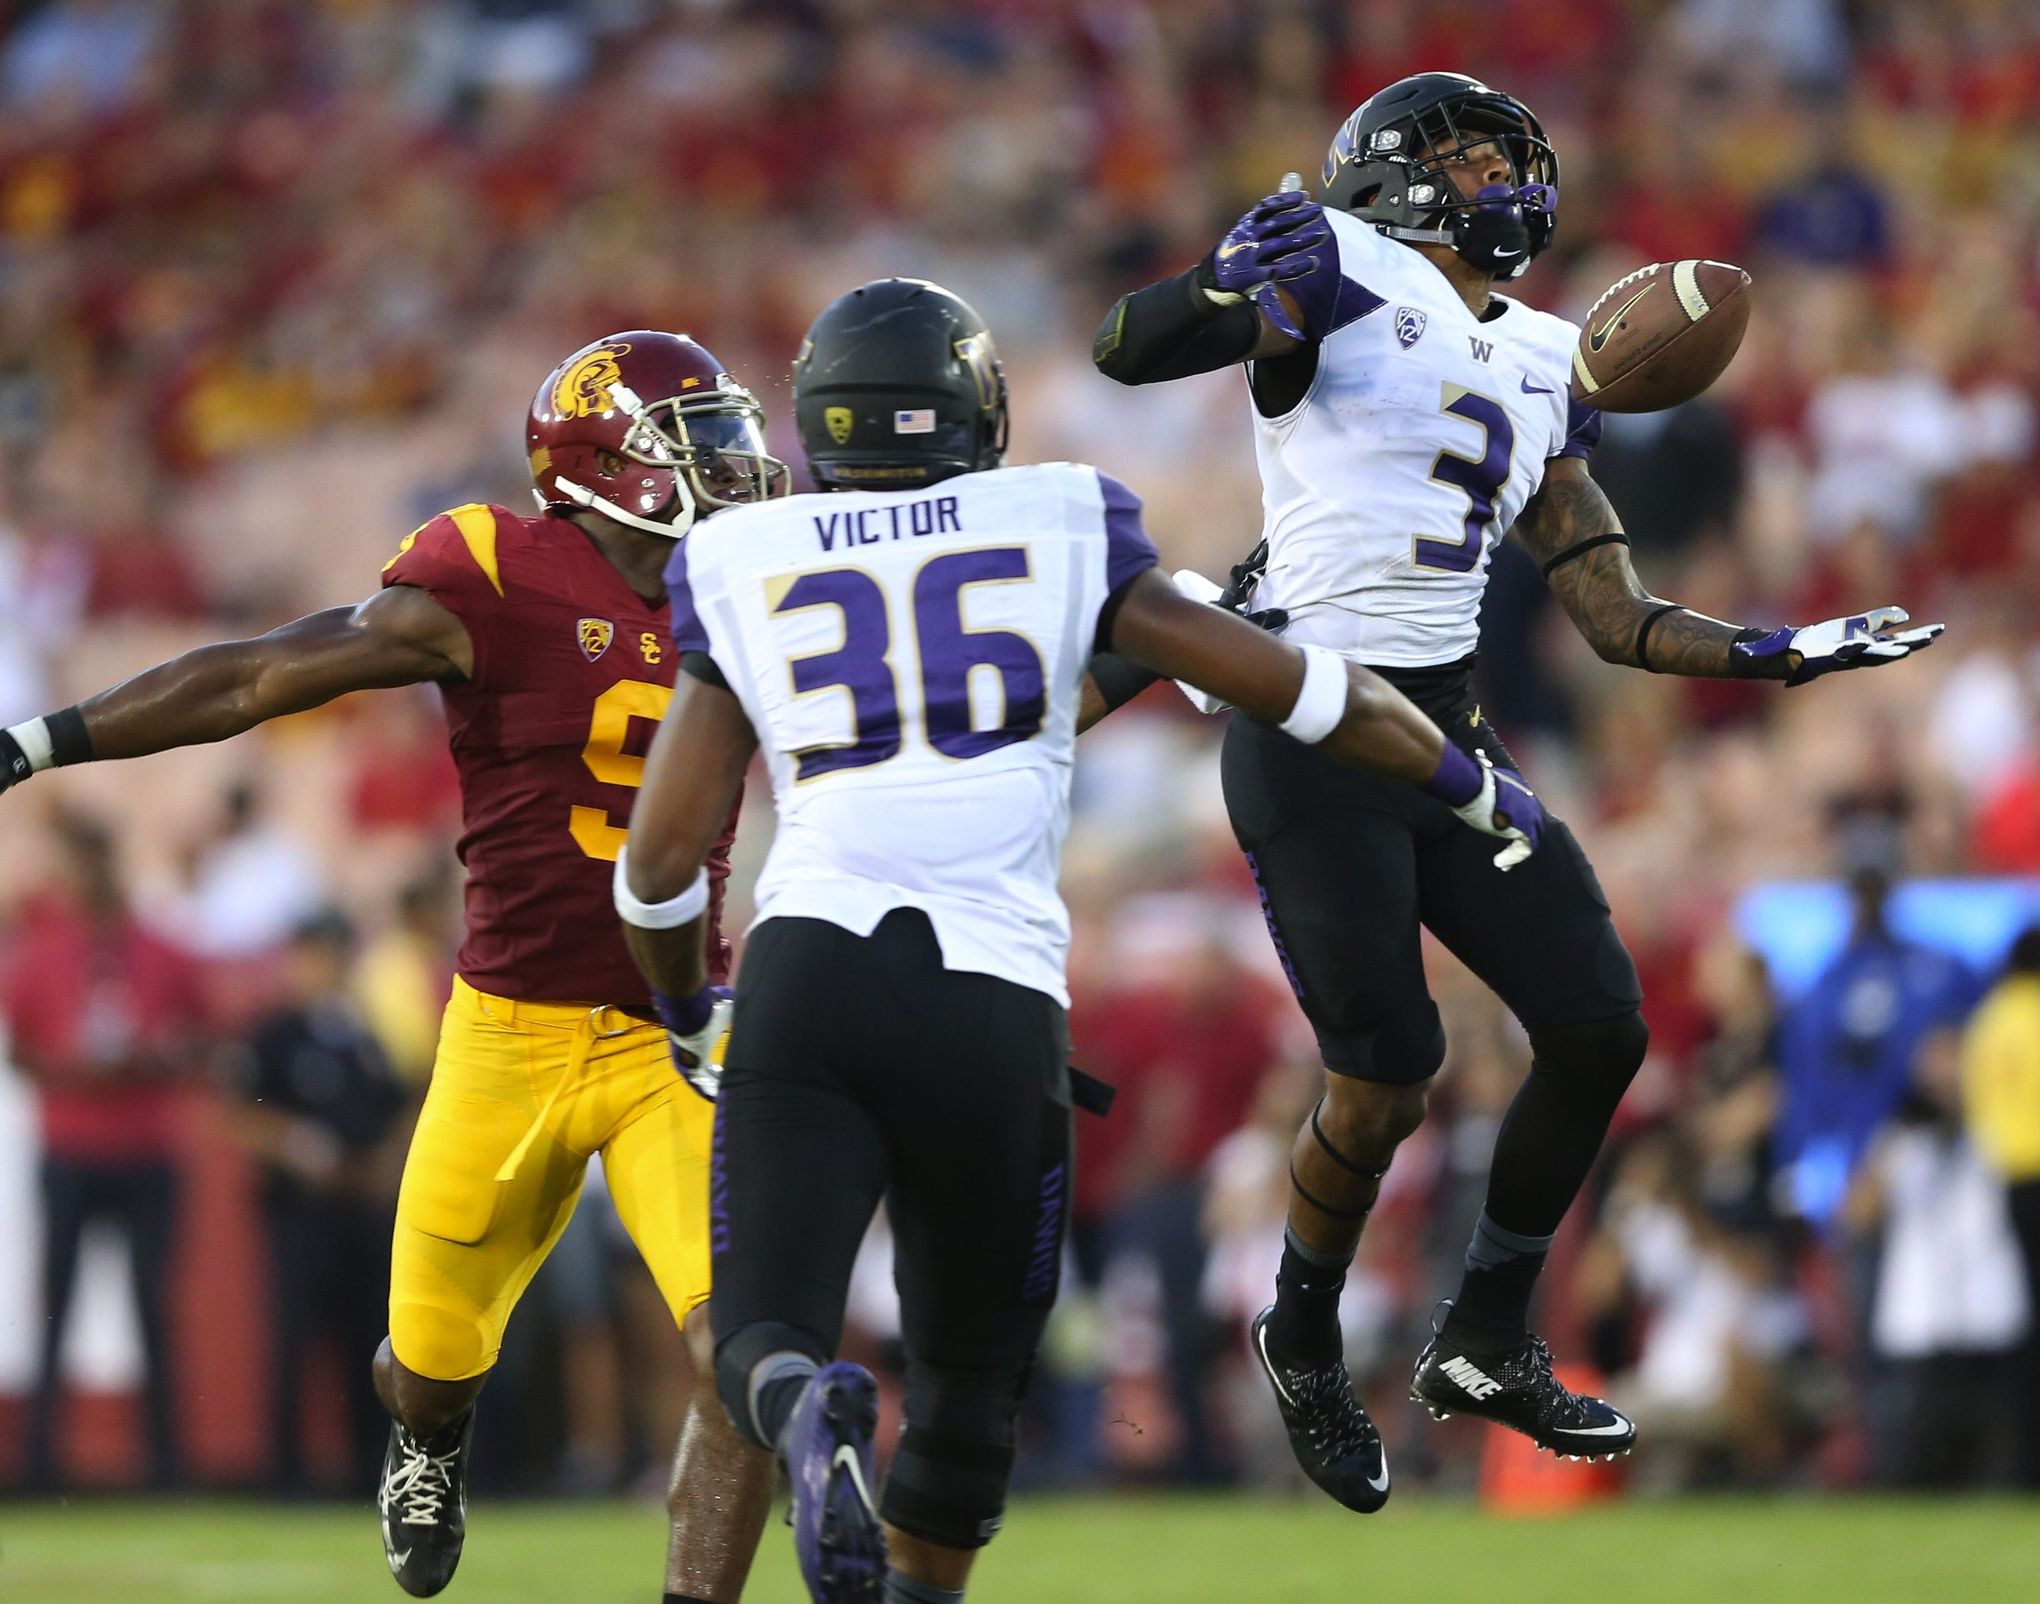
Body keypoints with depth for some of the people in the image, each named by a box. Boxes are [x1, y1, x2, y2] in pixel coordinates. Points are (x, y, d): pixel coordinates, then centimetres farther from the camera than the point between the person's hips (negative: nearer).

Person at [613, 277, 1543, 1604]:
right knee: (967, 1385, 19)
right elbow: (1301, 691, 17)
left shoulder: (746, 572, 15)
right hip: (997, 999, 0)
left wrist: (684, 1004, 35)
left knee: (765, 1343, -7)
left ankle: (815, 1418, -39)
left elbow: (662, 862, 15)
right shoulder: (1060, 529, 13)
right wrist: (1473, 785, 33)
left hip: (811, 964, 0)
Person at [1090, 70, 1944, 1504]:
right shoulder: (1344, 270, -4)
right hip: (1308, 730, -7)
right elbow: (1128, 351, -15)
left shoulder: (1541, 364, 17)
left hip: (1444, 733, 8)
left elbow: (1614, 618, 17)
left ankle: (1487, 1344, 21)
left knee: (1600, 1029, 4)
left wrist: (1775, 658, 8)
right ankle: (1305, 1341, 19)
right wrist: (1237, 284, -33)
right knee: (1388, 1083, -9)